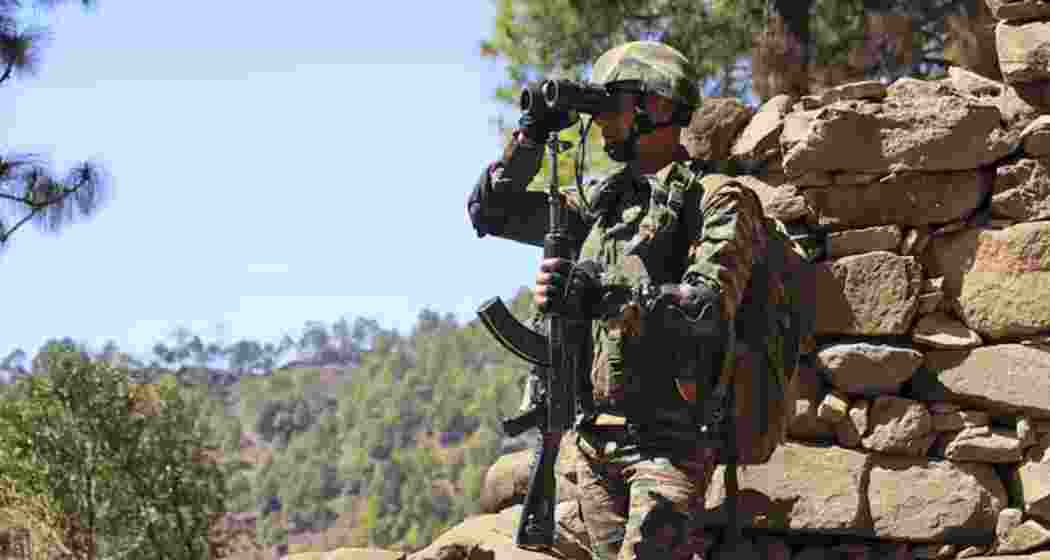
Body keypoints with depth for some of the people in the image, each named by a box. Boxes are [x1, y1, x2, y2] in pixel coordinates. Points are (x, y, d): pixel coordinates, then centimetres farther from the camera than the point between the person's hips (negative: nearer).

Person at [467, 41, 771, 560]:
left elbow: (709, 307, -21)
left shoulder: (718, 200, -5)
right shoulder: (603, 199, 16)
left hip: (670, 441, -7)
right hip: (596, 437, 7)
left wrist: (604, 296, -34)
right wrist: (531, 136, 8)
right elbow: (491, 211, 22)